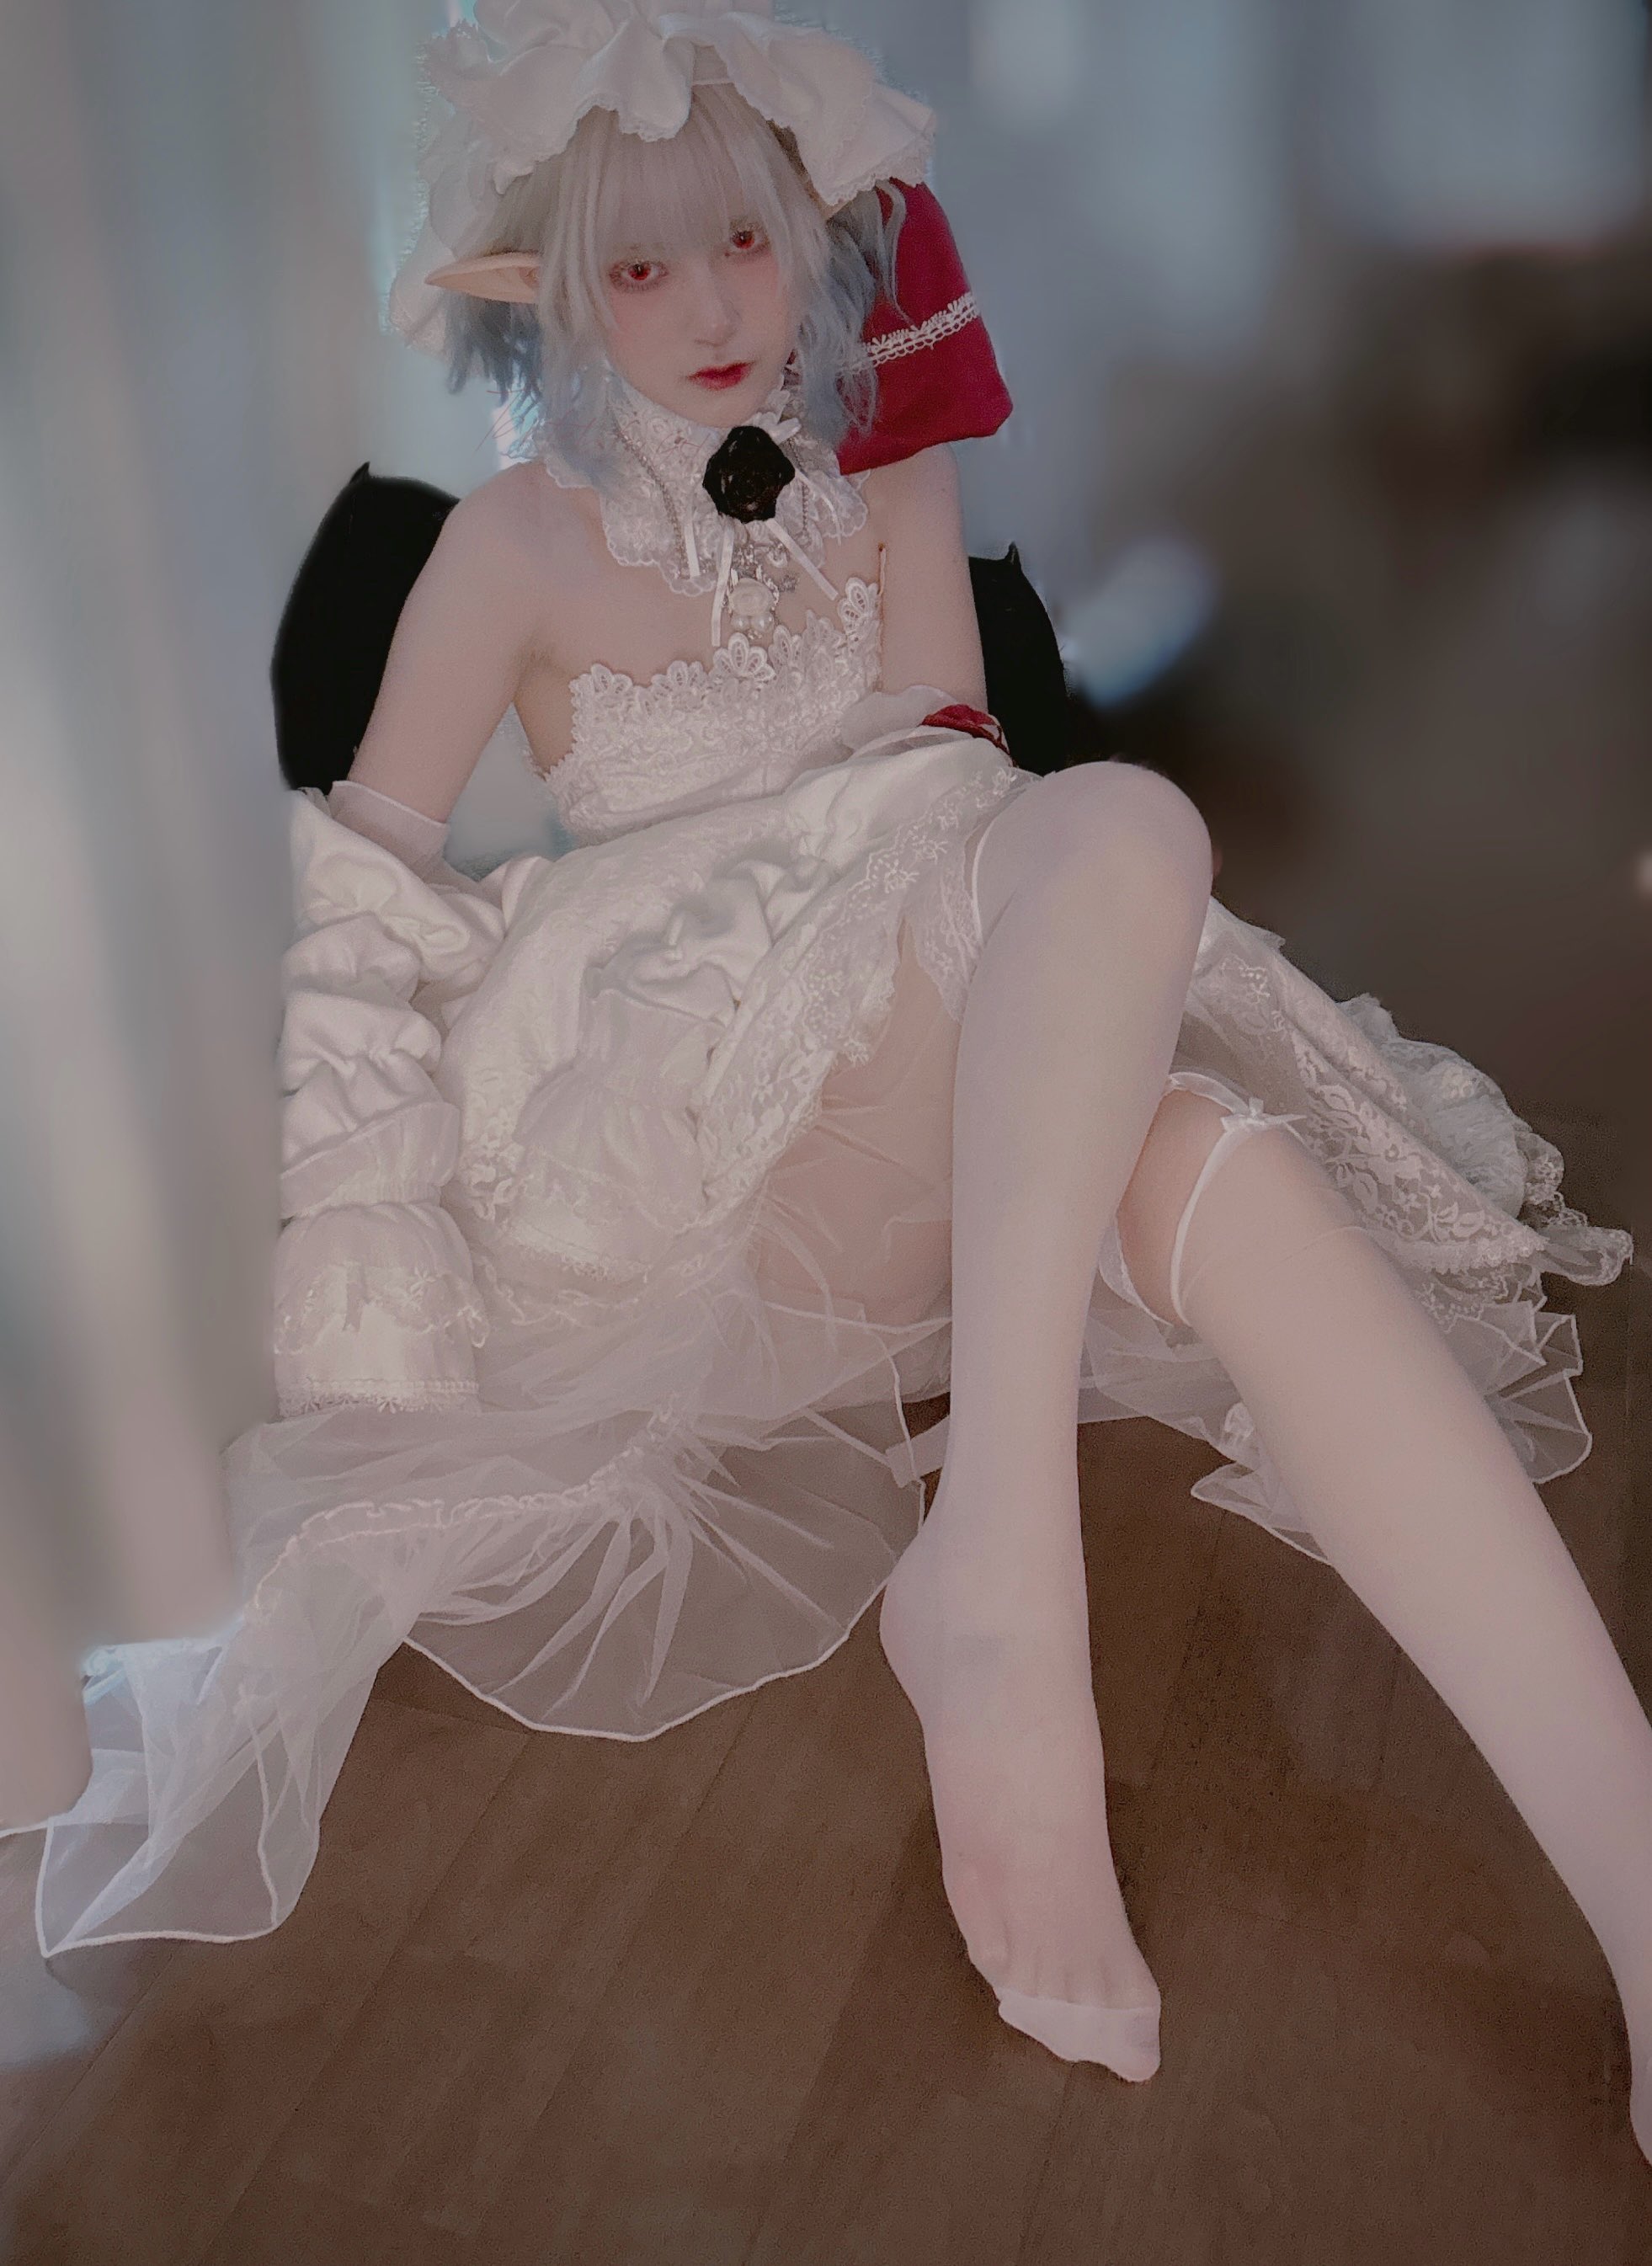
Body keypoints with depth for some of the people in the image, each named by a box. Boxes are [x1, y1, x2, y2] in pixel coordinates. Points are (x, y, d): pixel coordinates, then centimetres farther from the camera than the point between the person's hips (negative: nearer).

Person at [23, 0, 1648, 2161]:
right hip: (665, 1119, -4)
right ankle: (1002, 1562, -41)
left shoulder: (897, 489, 15)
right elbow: (360, 885, -2)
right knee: (1133, 825, -31)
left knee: (1229, 1168, -33)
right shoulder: (517, 541, 2)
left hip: (955, 1109, 4)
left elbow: (951, 784, 11)